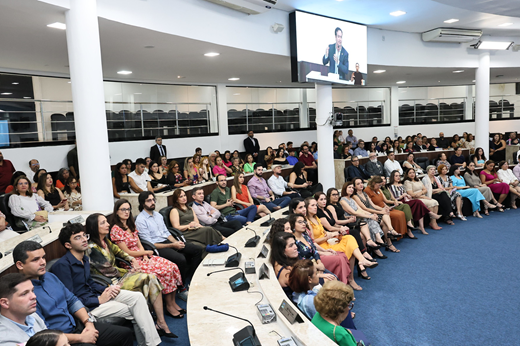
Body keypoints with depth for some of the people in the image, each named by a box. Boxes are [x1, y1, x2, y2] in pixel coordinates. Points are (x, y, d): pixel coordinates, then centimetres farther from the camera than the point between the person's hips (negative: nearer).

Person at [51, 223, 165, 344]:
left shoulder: (85, 259, 10)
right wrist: (99, 300, -17)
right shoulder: (62, 265, -18)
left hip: (94, 294, 8)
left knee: (138, 297, -8)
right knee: (134, 311, -14)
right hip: (85, 306, -8)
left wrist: (106, 289, 2)